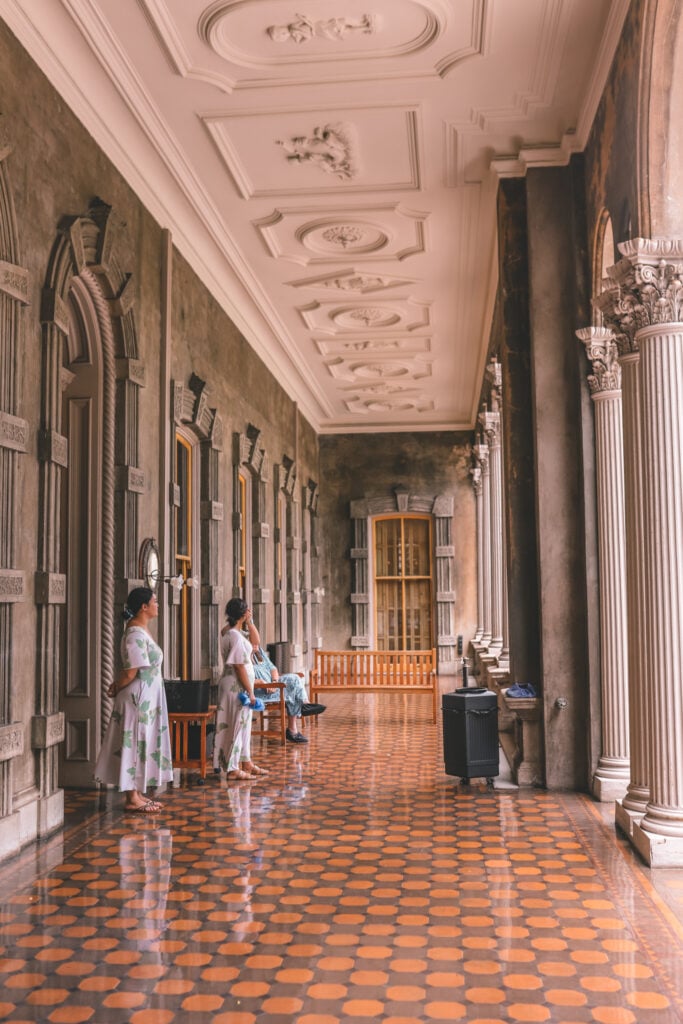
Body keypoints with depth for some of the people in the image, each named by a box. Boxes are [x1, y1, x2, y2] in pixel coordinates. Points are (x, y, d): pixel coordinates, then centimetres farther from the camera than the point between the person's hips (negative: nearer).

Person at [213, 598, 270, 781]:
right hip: (237, 686, -10)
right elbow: (239, 666, -21)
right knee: (237, 725, -3)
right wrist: (250, 692, -18)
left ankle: (246, 763, 27)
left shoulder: (227, 631, 7)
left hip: (234, 685, 10)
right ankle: (233, 770, 3)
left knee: (243, 724, 17)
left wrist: (247, 621, 15)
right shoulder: (235, 636, -20)